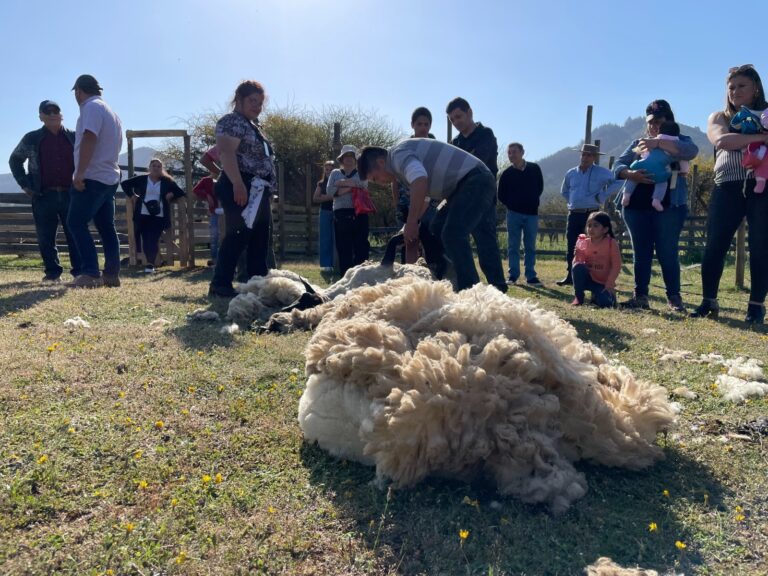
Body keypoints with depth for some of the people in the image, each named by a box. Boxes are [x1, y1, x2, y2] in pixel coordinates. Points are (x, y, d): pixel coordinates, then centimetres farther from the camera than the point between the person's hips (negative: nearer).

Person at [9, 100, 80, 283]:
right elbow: (15, 160, 19)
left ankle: (79, 271, 4)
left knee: (75, 234, -1)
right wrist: (24, 184, 8)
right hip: (43, 196, 0)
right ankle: (52, 272, 9)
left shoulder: (73, 137, 8)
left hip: (70, 194, 0)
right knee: (45, 237, 1)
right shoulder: (32, 138, 7)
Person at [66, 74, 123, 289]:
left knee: (76, 223, -9)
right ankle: (111, 274, 8)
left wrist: (79, 173, -23)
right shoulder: (110, 111, 21)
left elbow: (89, 139, -21)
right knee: (106, 227, 9)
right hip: (109, 177, 9)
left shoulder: (91, 107, -8)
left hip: (93, 177, -9)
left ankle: (90, 274, -16)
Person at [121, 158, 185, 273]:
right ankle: (150, 263, 9)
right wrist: (132, 196, 6)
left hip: (159, 216, -1)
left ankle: (150, 264, -8)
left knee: (153, 240, -10)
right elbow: (125, 183, 17)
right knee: (145, 240, -1)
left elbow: (180, 192, 12)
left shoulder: (167, 181, 8)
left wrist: (171, 195, -4)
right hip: (143, 215, 1)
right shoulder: (142, 179, 8)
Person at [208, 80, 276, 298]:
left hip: (259, 191, 10)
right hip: (242, 188, -10)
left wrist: (267, 190, 25)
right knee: (237, 236, -13)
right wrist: (238, 184, -29)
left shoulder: (254, 126, 24)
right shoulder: (231, 121, -5)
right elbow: (227, 153, -19)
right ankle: (220, 285, -10)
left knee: (260, 240, 9)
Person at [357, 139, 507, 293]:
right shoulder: (402, 159, 20)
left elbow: (420, 180, -33)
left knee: (453, 235, -21)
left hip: (476, 181, -11)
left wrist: (411, 223, -27)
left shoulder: (398, 154, -13)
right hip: (468, 183, 11)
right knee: (437, 229, 15)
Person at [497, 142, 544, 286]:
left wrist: (533, 202, 6)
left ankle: (531, 276, 8)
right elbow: (501, 195, 7)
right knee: (513, 246, 1)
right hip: (513, 213, 0)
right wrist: (511, 205, 1)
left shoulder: (534, 169, 2)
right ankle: (513, 275, 8)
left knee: (530, 246, 3)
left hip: (531, 213, 1)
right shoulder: (507, 174, -1)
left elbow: (540, 187, 13)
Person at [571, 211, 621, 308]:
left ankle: (596, 295, 13)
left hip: (603, 283, -2)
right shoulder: (583, 242, -4)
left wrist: (609, 284, -17)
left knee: (605, 302, -27)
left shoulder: (611, 243, -10)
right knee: (578, 267, -29)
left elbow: (616, 265, -11)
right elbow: (577, 262, -1)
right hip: (588, 279, 2)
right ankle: (578, 297, -12)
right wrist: (578, 255, -23)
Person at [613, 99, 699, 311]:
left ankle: (674, 298, 3)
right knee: (641, 252, 5)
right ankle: (640, 296, 10)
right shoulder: (637, 144, 17)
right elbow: (618, 165, 5)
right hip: (636, 206, 4)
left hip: (669, 206, -3)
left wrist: (659, 143, -24)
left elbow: (692, 151, -16)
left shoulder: (678, 141, 7)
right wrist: (631, 174, -17)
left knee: (667, 253, -5)